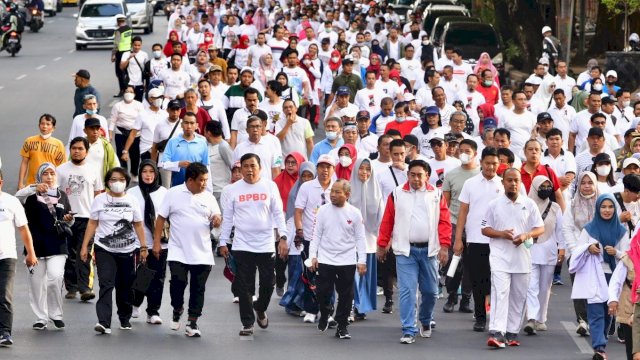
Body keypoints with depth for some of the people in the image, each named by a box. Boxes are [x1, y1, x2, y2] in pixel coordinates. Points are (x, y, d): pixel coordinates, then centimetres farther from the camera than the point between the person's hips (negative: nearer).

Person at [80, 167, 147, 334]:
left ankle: (125, 319, 27)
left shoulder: (132, 201, 4)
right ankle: (104, 322, -22)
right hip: (104, 250, -2)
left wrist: (143, 247, 2)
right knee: (106, 285, -14)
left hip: (127, 251, 2)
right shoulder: (100, 200, 1)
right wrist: (84, 246, -1)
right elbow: (92, 224, 3)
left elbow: (138, 226, 8)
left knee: (125, 286, 9)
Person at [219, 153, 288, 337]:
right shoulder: (232, 190, 2)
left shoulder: (270, 186, 2)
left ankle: (260, 308, 34)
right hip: (242, 245, 0)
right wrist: (223, 242, 4)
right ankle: (248, 323, 7)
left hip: (266, 244, 0)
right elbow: (227, 218, 7)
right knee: (244, 287, -1)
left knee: (268, 283, 5)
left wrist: (283, 237, -4)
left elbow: (278, 213, 3)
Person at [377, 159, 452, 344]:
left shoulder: (436, 195, 4)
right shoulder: (397, 194, 3)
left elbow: (444, 222, 1)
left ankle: (426, 321, 36)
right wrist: (382, 245, 5)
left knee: (430, 290, 10)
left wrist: (444, 246, -7)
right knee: (407, 291, -8)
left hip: (429, 250, 1)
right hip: (405, 250, -1)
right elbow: (387, 221, 6)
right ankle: (408, 331, -6)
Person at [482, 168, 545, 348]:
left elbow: (540, 228, 7)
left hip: (522, 257, 3)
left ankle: (512, 333, 17)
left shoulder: (529, 204, 6)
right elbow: (485, 229, 5)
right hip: (500, 257, -2)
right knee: (500, 293, -14)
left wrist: (526, 235, -13)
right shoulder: (494, 205, 3)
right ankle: (496, 333, -23)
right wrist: (501, 234, -14)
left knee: (518, 296, 8)